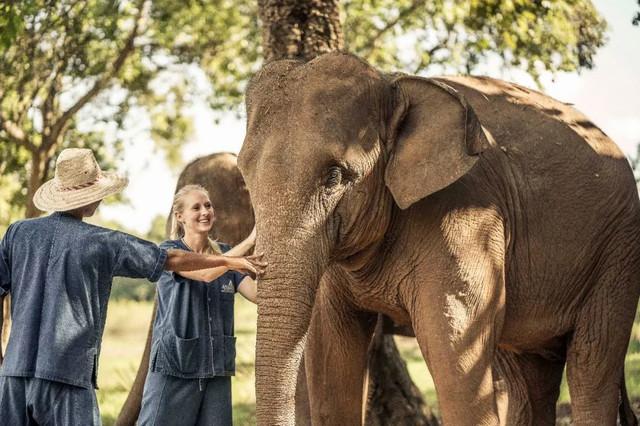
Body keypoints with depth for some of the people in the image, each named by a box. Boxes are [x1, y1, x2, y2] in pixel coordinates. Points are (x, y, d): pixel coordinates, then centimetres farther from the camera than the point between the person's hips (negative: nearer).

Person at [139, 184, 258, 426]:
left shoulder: (224, 254, 11)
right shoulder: (170, 251, -3)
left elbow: (257, 293, -1)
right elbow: (206, 273, -22)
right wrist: (249, 241, -23)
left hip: (216, 368, 4)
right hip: (174, 366, -4)